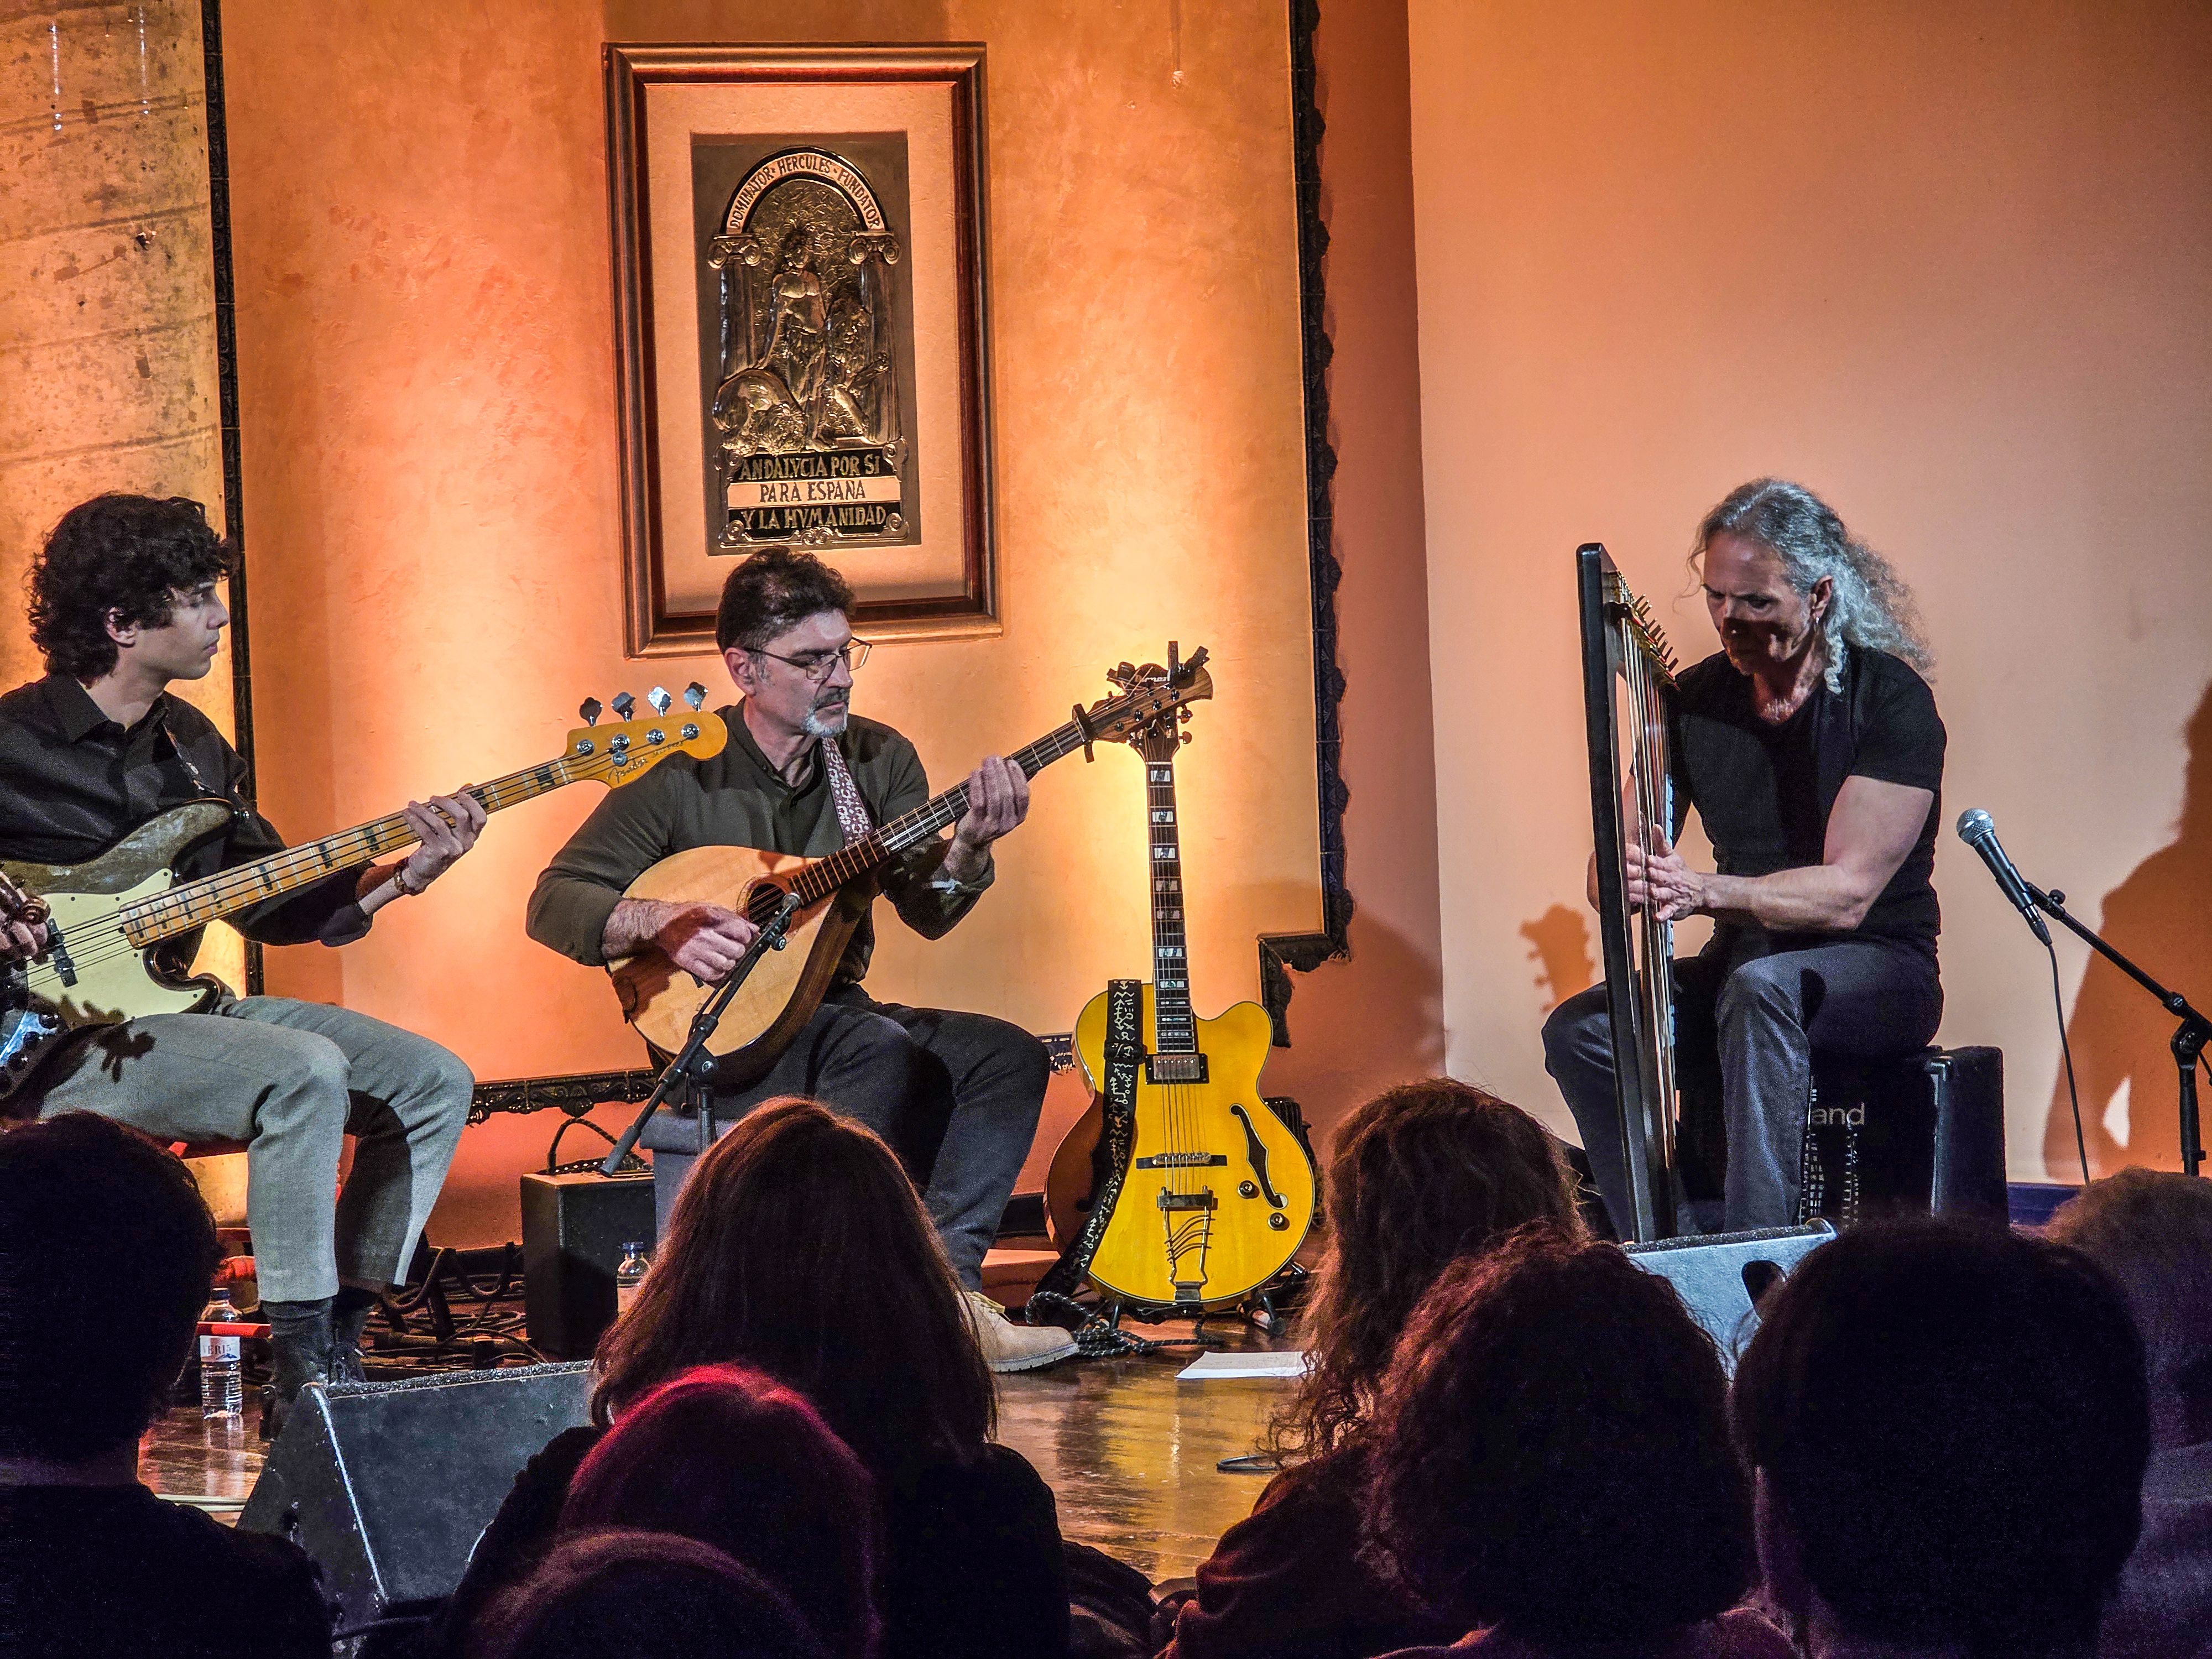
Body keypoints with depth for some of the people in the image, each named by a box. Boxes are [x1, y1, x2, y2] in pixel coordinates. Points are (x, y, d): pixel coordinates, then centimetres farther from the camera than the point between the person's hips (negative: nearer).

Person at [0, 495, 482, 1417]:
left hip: (171, 1009, 9)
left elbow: (274, 909, 13)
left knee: (432, 1082, -1)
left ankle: (339, 1337, 3)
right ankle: (304, 1375, -23)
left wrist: (403, 875, 0)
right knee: (305, 1072, -31)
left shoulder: (192, 745, 12)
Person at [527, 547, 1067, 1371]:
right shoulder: (682, 776, -8)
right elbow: (554, 903, -9)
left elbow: (926, 911, -1)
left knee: (1010, 1056, -17)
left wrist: (968, 847, -22)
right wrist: (665, 922, -25)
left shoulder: (878, 759, 6)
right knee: (884, 1050, -33)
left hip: (835, 1012, 6)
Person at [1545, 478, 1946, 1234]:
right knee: (1579, 1029, -20)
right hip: (1741, 963, 5)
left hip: (1878, 970, -5)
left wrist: (1704, 890, -35)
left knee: (1760, 988, -38)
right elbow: (1611, 868, 2)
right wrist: (1622, 875, -25)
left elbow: (1848, 894, -21)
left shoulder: (1890, 702, -13)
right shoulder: (1695, 698, 3)